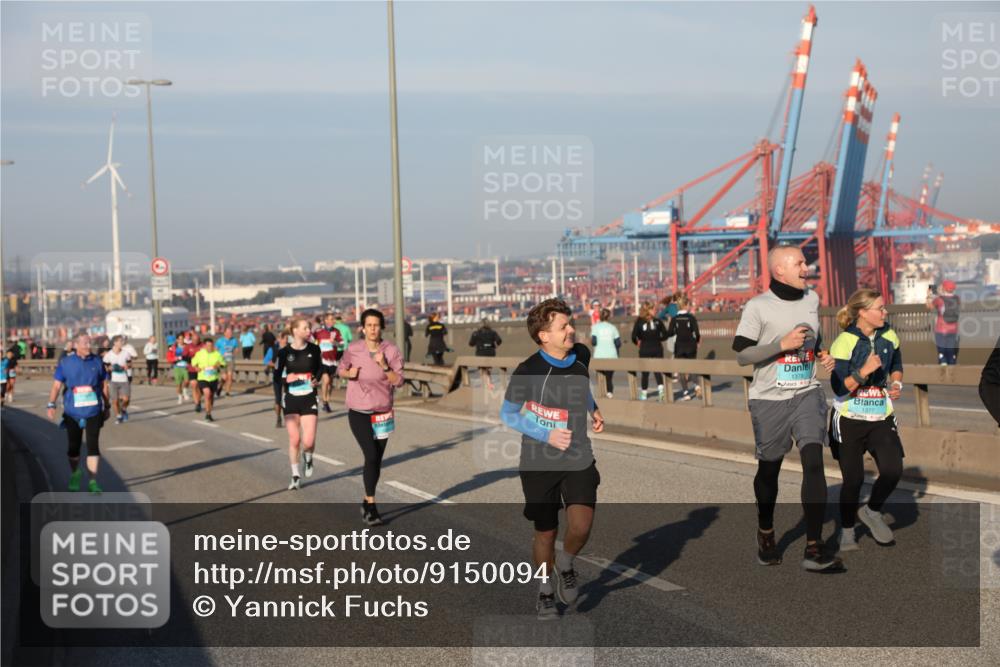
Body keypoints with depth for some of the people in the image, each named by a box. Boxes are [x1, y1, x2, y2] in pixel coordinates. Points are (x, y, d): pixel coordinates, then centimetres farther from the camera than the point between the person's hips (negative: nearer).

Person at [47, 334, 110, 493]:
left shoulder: (97, 361, 3)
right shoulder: (65, 362, -1)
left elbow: (104, 385, 11)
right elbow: (56, 385, -2)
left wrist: (107, 406, 14)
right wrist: (51, 405, -14)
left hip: (93, 412, 0)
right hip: (73, 412, 0)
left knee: (93, 445, -8)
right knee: (73, 446, 10)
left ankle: (93, 481, -4)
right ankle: (75, 475, 34)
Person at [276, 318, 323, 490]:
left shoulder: (314, 349, -1)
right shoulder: (284, 352, -5)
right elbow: (277, 375, 0)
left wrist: (317, 379, -2)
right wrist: (286, 379, -20)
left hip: (309, 399, 0)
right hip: (291, 399, 0)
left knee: (308, 442, -9)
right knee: (294, 440, 2)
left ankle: (308, 457, 27)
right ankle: (296, 476, 20)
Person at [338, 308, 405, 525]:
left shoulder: (391, 351, -6)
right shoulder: (353, 349, -5)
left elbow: (399, 382, -9)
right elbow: (341, 370, 11)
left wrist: (384, 366, -23)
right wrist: (349, 373, -10)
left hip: (382, 413, 2)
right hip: (358, 412, -2)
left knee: (377, 460, 10)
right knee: (371, 456, -16)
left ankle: (367, 501, 29)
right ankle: (371, 506, -9)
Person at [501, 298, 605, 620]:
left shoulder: (581, 355, -1)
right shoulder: (527, 372, -16)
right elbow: (508, 414, -5)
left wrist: (593, 410, 4)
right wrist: (547, 435, -16)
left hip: (579, 460, 3)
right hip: (539, 463, -3)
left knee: (581, 527, -15)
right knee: (545, 532, 7)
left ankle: (565, 564, 19)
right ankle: (546, 589, 34)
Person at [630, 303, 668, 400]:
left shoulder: (639, 322, -6)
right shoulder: (658, 321, -3)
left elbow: (634, 336, -11)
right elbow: (665, 335, -2)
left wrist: (637, 343, 9)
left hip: (644, 349, 0)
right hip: (657, 349, 0)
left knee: (645, 372, 10)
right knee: (657, 370, 7)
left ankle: (644, 393, 15)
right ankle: (661, 388, -15)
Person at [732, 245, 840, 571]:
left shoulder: (812, 299, 8)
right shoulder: (758, 306, -9)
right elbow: (742, 356, -12)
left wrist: (822, 355, 5)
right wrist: (782, 344, -20)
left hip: (807, 395, 3)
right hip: (769, 399, -3)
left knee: (814, 461, -14)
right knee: (769, 469, 10)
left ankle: (814, 548, -15)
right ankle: (765, 532, 37)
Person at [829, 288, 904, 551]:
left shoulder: (889, 337, 2)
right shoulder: (844, 342, -14)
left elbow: (897, 367, 22)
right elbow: (839, 388, -18)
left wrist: (896, 384, 3)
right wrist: (865, 371, -28)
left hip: (881, 419, 4)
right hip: (849, 421, -4)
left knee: (893, 470, -13)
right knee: (853, 479, 0)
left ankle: (872, 512, 16)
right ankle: (847, 532, 23)